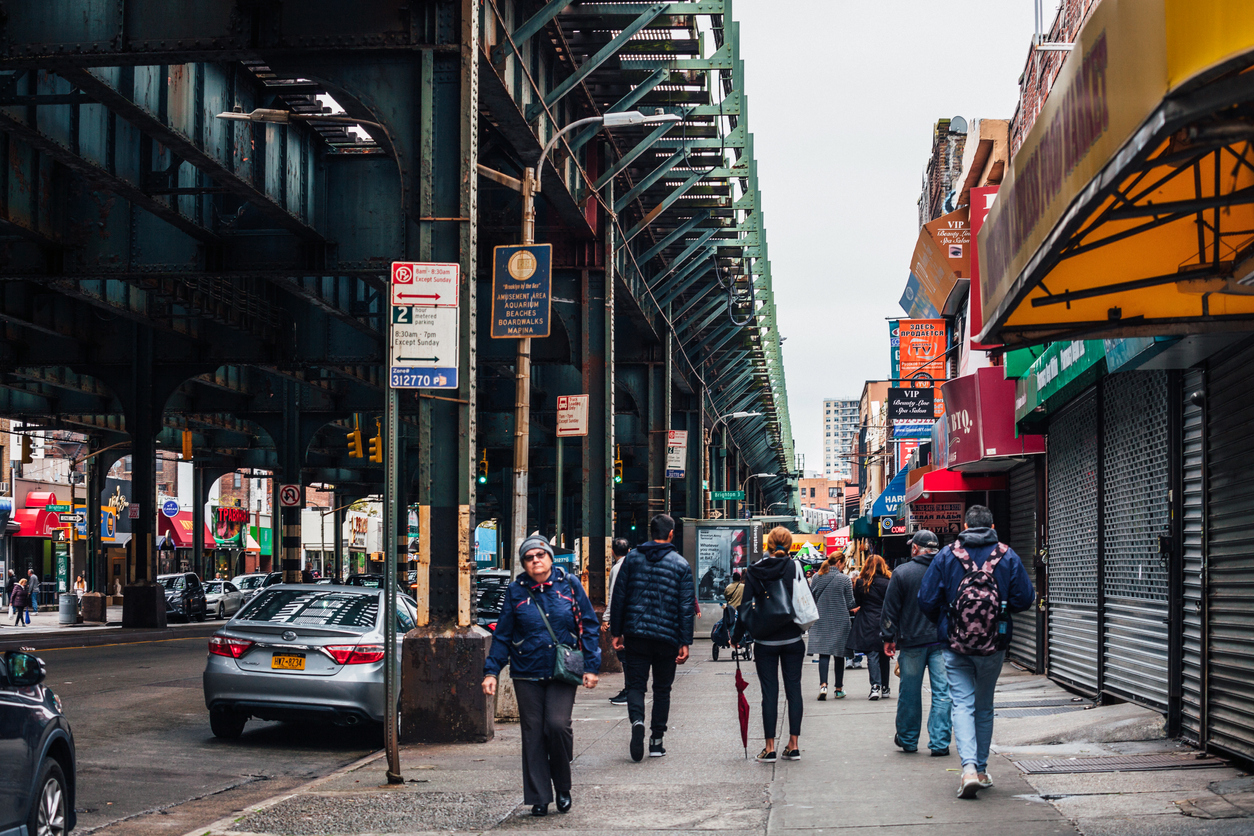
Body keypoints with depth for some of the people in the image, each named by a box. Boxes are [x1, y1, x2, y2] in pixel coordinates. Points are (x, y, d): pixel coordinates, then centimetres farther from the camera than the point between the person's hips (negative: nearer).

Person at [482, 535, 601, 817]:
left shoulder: (569, 584, 1)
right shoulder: (516, 591, 4)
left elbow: (589, 627, 5)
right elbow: (502, 635, 9)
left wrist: (591, 667, -1)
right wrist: (491, 671, 2)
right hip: (527, 674, 2)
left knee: (557, 725, -15)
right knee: (533, 733, 2)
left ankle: (563, 787, 6)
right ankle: (539, 798, 12)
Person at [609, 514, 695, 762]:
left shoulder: (632, 558, 3)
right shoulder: (681, 564, 0)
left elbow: (619, 597, 2)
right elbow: (686, 606, -3)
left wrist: (616, 632, 9)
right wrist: (685, 642, -1)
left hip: (635, 634, 0)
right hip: (667, 637, 0)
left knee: (636, 684, 4)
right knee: (662, 689, 11)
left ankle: (637, 721, -24)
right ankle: (656, 741, 13)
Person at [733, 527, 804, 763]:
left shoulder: (754, 571, -5)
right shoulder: (795, 568, -4)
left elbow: (746, 607, -4)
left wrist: (736, 637, 5)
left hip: (765, 641, -1)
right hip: (793, 638, 1)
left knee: (769, 692, 2)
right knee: (793, 689, 7)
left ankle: (770, 747, 1)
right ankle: (793, 745, 8)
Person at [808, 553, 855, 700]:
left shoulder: (816, 578, 1)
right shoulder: (844, 579, -8)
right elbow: (850, 604, -5)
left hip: (820, 621, 2)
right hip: (840, 621, -2)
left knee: (824, 653, -1)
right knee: (839, 654, 9)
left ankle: (823, 685, -19)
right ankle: (839, 689, 15)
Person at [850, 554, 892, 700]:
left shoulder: (860, 583, -4)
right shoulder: (887, 583, -6)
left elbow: (856, 603, 4)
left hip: (868, 626, -1)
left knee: (872, 656, -2)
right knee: (884, 655, 12)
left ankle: (875, 686, -17)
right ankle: (885, 688, 20)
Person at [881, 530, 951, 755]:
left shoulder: (902, 573, -5)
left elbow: (890, 609, -2)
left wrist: (888, 638, 6)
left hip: (912, 642, -1)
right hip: (943, 642, 1)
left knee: (909, 693, 10)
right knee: (942, 693, 3)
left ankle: (908, 740, 22)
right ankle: (939, 743, -1)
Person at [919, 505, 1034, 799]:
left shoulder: (946, 556, -3)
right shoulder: (1007, 556, -2)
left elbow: (926, 600, -3)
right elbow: (1025, 599, -3)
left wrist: (942, 621, 17)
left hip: (955, 646, -1)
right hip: (993, 646, 1)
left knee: (962, 704, -2)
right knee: (984, 706, 15)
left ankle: (969, 767, -21)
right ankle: (982, 770, 22)